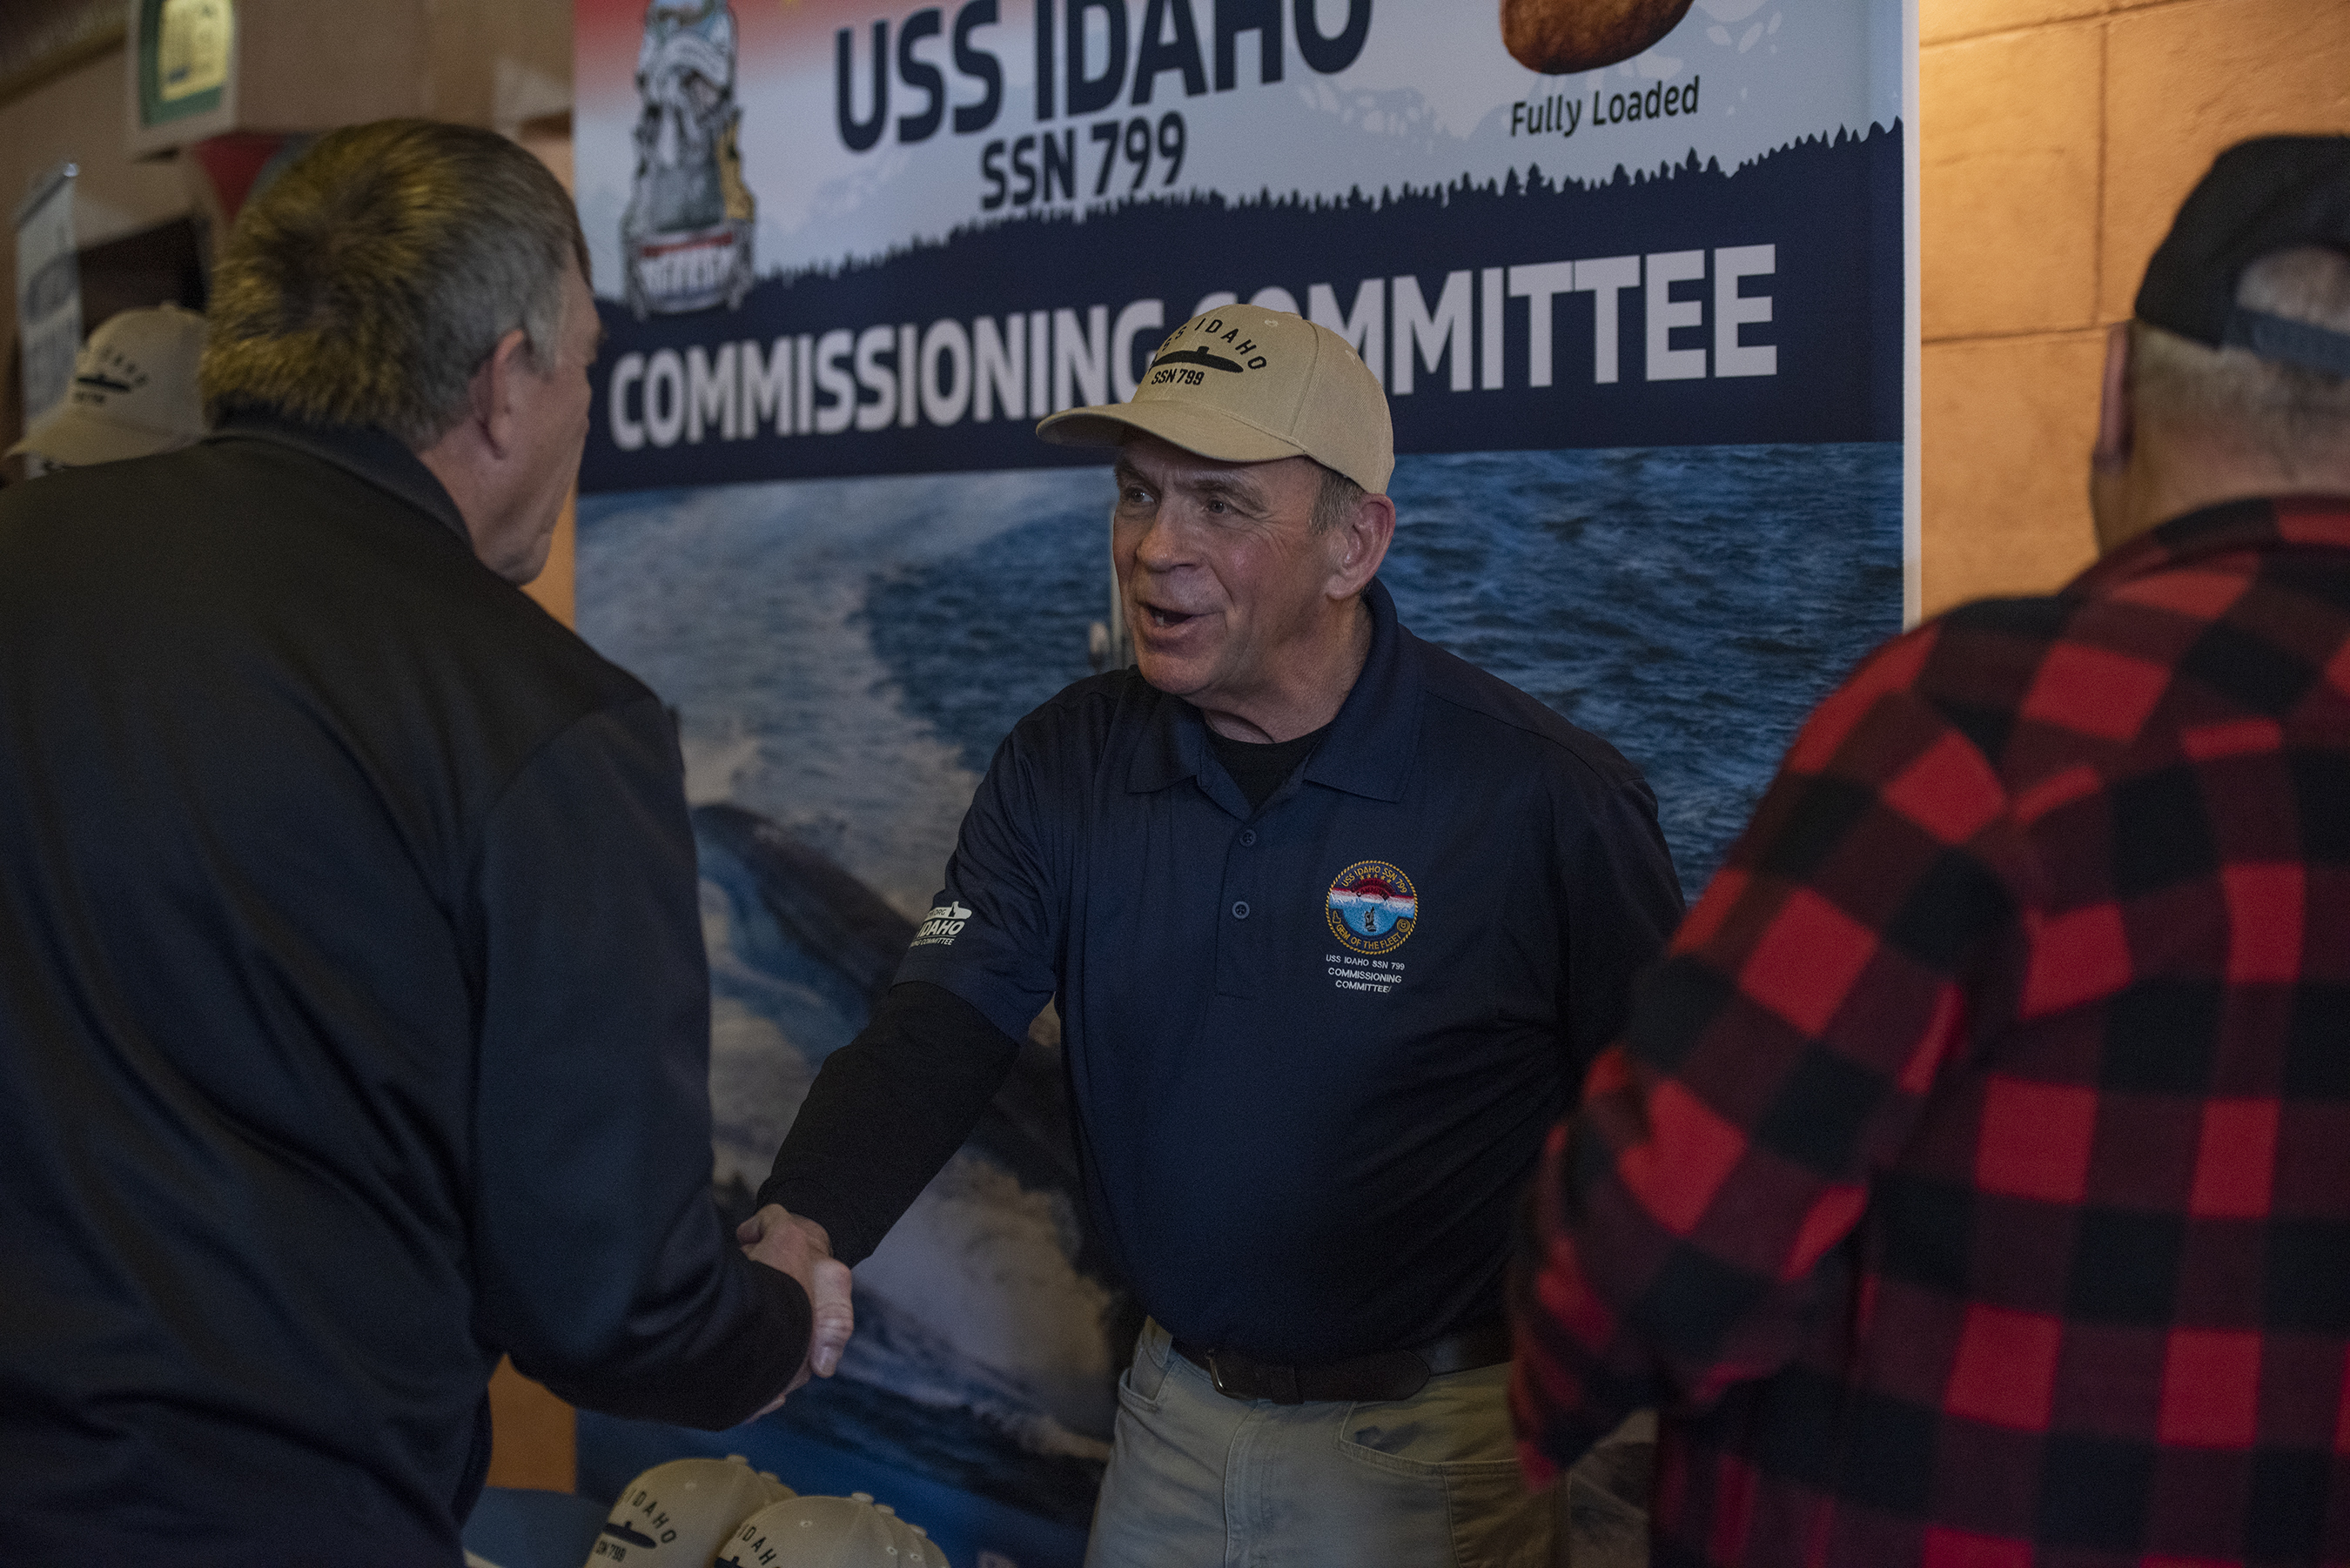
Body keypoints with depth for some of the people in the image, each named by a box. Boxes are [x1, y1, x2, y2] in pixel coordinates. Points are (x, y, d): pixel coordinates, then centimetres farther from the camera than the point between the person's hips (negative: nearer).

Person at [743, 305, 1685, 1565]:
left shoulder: (1546, 797, -17)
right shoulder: (1066, 765, -3)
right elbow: (935, 1032, -10)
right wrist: (797, 1228, -29)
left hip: (1433, 1448, -4)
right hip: (1173, 1419, 5)